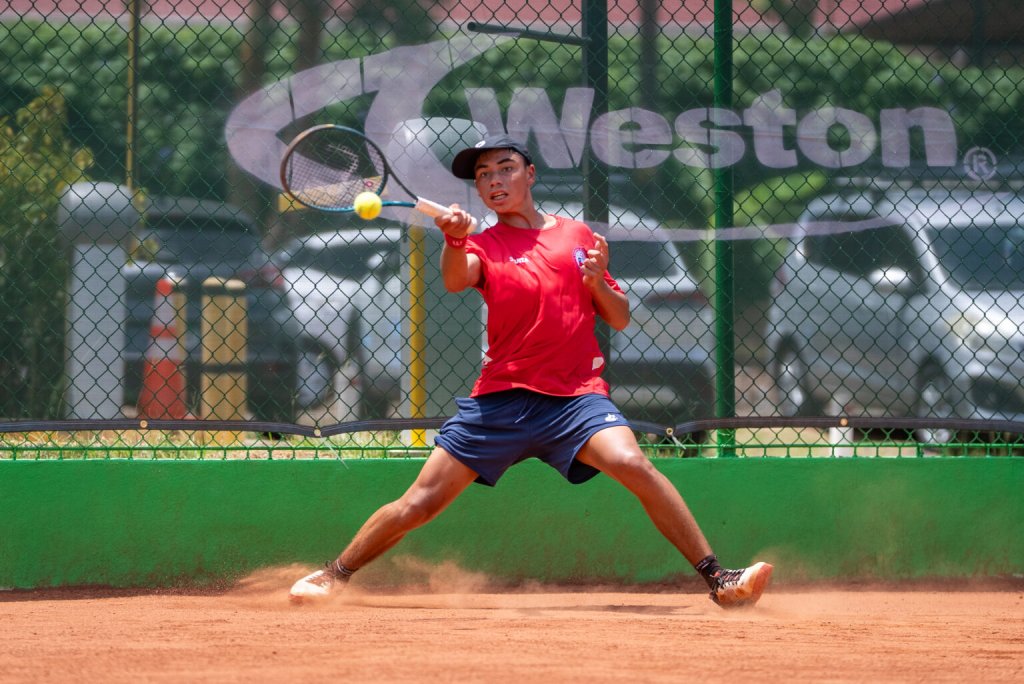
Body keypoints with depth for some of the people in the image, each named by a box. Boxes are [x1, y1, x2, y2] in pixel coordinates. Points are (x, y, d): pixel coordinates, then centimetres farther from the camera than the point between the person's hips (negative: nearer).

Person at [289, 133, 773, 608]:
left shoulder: (578, 237, 12)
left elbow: (620, 320, 14)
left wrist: (597, 282, -7)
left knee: (632, 464, -27)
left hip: (576, 397, 0)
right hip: (500, 401, 1)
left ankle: (719, 581, -23)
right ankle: (333, 576, 19)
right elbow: (455, 279, -17)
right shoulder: (484, 246, 8)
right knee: (421, 502, -2)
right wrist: (455, 240, -39)